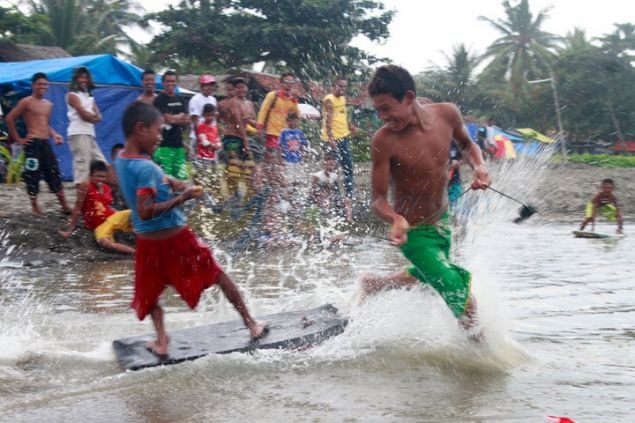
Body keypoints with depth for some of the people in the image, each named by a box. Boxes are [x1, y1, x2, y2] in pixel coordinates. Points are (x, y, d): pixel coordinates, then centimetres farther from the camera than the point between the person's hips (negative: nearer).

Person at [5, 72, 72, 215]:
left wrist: (54, 135, 8)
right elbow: (9, 119, -7)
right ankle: (35, 207, 6)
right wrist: (18, 139, -7)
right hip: (33, 143, -7)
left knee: (55, 174, 4)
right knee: (32, 175, -2)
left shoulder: (49, 104, 16)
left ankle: (65, 206, 5)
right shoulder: (26, 102, -5)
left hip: (46, 143, 7)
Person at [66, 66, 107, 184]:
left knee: (101, 163, 8)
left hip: (90, 134, 9)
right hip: (78, 133, -9)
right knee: (82, 162, -15)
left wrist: (89, 116, -10)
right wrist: (93, 115, 5)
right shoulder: (72, 95, -1)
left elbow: (99, 117, 10)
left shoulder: (89, 97, 22)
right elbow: (84, 114, -12)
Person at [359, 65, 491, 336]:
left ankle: (372, 285, 52)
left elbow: (466, 145, 10)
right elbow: (379, 199, -21)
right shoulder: (384, 140, -25)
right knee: (463, 300, -11)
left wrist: (478, 165, -11)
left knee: (429, 277, 32)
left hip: (442, 222, 6)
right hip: (416, 232, -6)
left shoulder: (446, 114, -13)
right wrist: (396, 219, -43)